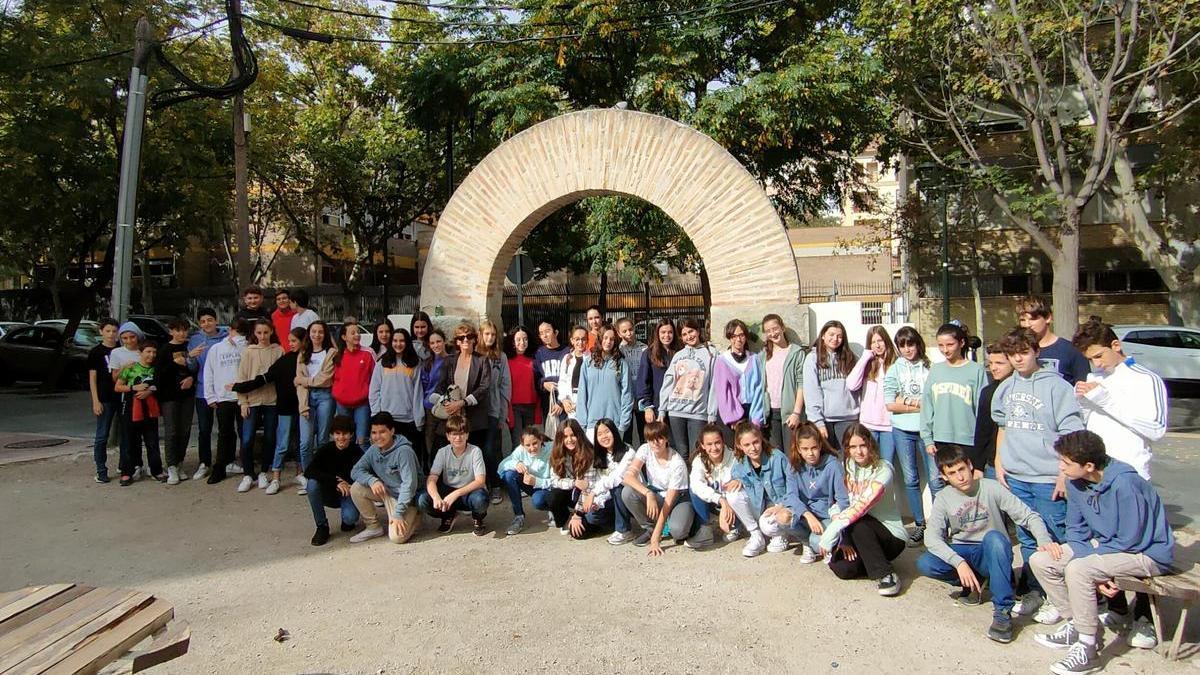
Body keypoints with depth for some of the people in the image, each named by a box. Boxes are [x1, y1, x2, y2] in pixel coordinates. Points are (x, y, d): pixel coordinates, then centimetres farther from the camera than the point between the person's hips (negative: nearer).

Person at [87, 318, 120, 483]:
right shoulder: (95, 352, 1)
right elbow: (92, 378, -1)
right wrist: (96, 401, -8)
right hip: (105, 399, -3)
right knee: (102, 435, 2)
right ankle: (101, 471, 8)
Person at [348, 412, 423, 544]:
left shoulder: (404, 451, -25)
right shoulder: (374, 449, -3)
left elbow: (409, 484, -27)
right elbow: (356, 470, -3)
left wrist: (398, 514, -29)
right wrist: (372, 480, -25)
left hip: (406, 498, -6)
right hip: (385, 492, 7)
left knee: (397, 537, -24)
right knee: (356, 489, -15)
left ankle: (413, 518, 10)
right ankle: (373, 527, 3)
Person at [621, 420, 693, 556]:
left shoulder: (677, 463, -26)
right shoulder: (645, 450, -14)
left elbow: (669, 502, -26)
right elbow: (629, 476, -26)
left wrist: (656, 539, -27)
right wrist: (648, 493, -45)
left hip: (678, 498, -4)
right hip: (656, 495, 4)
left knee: (678, 530, -36)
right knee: (627, 493, -26)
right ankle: (649, 528, -2)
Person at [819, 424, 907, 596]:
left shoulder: (883, 470, -16)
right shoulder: (846, 467, 2)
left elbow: (862, 505, -28)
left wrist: (831, 531, -32)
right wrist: (842, 539, -18)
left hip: (891, 535, -5)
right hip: (860, 535, 5)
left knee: (857, 523, -34)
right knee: (841, 568, -22)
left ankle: (886, 575, -24)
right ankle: (872, 561, 8)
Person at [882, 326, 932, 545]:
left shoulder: (929, 367, 1)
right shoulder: (894, 369, 4)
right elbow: (890, 404, -3)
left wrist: (906, 401, -8)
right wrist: (921, 405, -7)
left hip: (927, 428, -2)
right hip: (902, 430, 2)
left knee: (935, 478, -4)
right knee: (910, 479, 9)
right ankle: (919, 525, 19)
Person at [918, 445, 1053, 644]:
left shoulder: (991, 488, -8)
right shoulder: (943, 499, -4)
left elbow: (1029, 517, -10)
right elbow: (932, 538, -14)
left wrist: (1044, 540, -31)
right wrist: (959, 562, -30)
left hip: (991, 555, -2)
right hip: (961, 553, 2)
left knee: (993, 537, -37)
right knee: (924, 564, -27)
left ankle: (1002, 611, -30)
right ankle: (973, 583, 1)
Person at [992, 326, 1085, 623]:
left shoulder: (1056, 385, -8)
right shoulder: (1005, 388, 10)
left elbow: (1071, 432, -11)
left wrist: (1065, 473, -14)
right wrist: (999, 462, 14)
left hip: (1048, 478, -6)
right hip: (1015, 476, 6)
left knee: (1053, 540, 1)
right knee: (1027, 538, 15)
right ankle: (1032, 591, 26)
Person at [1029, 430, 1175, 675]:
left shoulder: (1125, 484, -29)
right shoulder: (1076, 481, -6)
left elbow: (1130, 542, -25)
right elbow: (1076, 529, 3)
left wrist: (1076, 553, -18)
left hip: (1146, 552, -8)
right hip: (1103, 545, 8)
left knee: (1077, 569, -32)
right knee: (1039, 561, -6)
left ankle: (1088, 648, -18)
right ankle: (1076, 625, 8)